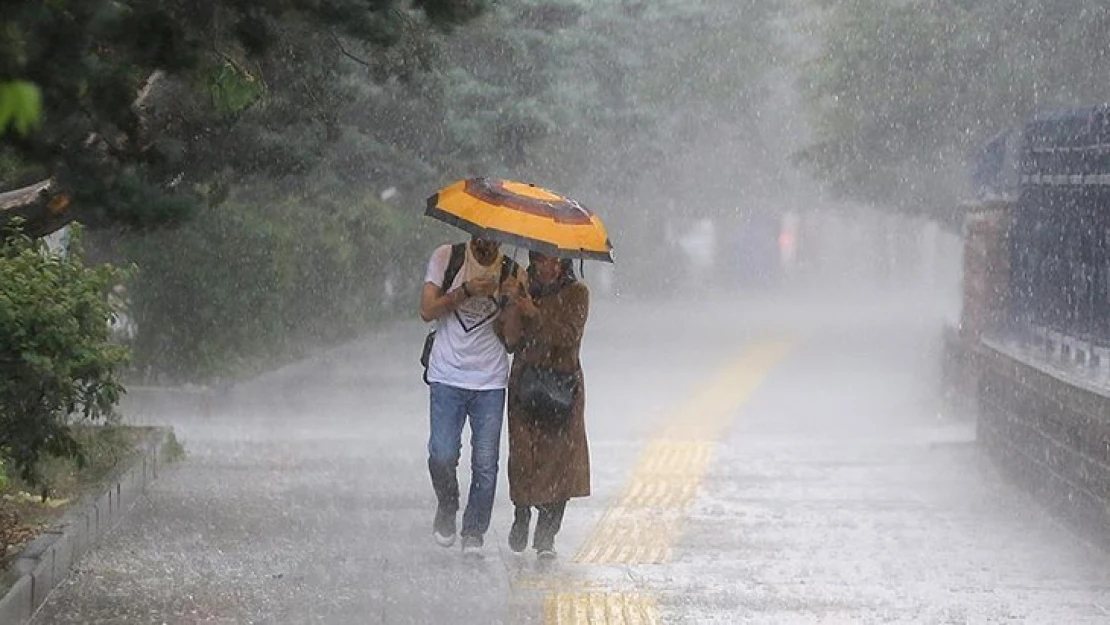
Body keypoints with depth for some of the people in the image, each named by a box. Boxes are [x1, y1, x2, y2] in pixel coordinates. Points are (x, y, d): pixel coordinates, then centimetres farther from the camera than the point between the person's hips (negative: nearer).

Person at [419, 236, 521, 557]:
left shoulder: (511, 272, 3)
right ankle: (447, 508, 19)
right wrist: (466, 291, -16)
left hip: (490, 381, 1)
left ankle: (474, 533, 12)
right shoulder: (446, 258, 2)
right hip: (447, 377, -1)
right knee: (442, 457, -10)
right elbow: (427, 311, -4)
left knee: (485, 464, -2)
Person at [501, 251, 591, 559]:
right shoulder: (524, 292, 10)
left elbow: (569, 335, -10)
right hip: (525, 381, 2)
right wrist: (514, 308, -11)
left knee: (560, 456, -7)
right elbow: (511, 341, 3)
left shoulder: (576, 293, 3)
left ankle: (546, 537, -3)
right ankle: (521, 516, 19)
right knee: (523, 453, -6)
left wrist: (535, 313, -17)